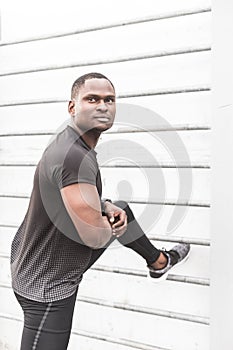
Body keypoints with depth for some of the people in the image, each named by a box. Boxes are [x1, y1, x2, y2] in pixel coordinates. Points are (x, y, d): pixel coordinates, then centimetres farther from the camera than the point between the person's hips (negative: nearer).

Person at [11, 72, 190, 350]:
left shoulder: (71, 142, -1)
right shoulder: (74, 156, -32)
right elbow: (94, 237, -33)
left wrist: (107, 208, -2)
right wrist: (111, 223, -9)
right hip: (47, 286, -10)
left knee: (121, 211, 20)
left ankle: (159, 262, 44)